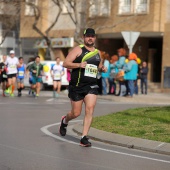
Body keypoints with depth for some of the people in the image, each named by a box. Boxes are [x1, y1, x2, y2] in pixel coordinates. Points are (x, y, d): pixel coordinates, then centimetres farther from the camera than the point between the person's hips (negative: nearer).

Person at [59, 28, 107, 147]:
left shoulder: (97, 53, 14)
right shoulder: (78, 50, -3)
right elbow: (66, 63, -9)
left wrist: (102, 69, 6)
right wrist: (79, 65, -23)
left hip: (92, 86, 4)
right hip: (77, 86, -4)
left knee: (90, 109, -14)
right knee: (76, 113, 4)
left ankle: (84, 138, -10)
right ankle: (64, 121, 40)